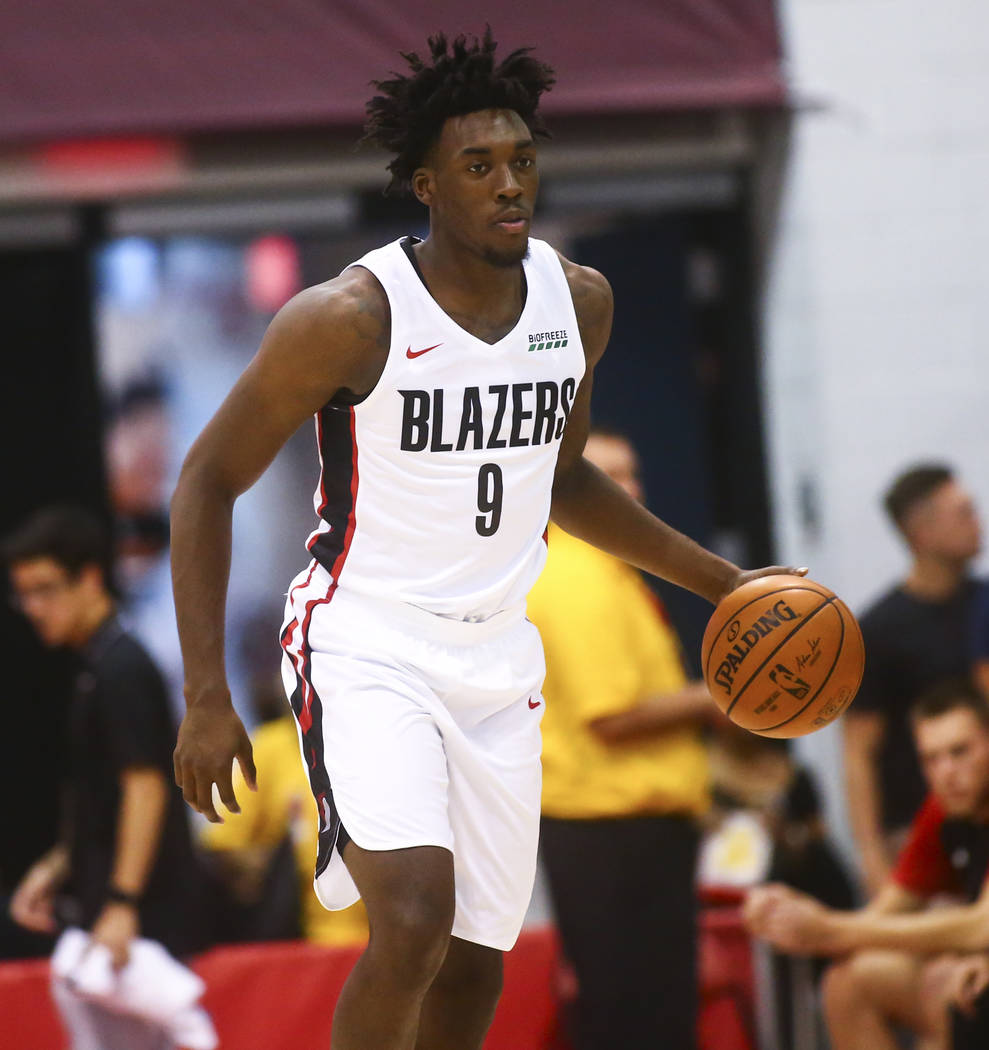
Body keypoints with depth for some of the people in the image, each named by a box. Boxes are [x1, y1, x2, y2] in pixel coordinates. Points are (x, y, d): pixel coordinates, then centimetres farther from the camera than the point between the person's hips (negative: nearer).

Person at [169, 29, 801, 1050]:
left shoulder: (578, 302, 3)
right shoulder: (349, 317, -16)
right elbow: (208, 481, -8)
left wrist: (718, 579, 15)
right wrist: (206, 699, -14)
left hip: (498, 659, 6)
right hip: (366, 647, -6)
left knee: (473, 964, 8)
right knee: (415, 917, -26)